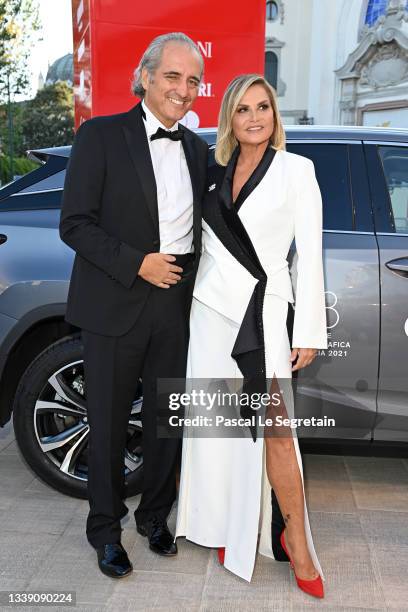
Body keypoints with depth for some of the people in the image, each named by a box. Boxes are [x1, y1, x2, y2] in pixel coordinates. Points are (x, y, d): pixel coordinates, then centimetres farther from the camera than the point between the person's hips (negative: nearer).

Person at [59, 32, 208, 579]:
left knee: (167, 418, 14)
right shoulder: (100, 135, -4)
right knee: (109, 421, 8)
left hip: (178, 303, 5)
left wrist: (197, 282, 4)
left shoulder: (196, 148, 12)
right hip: (116, 304, -4)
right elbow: (75, 224, -9)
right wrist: (137, 264, -17)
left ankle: (155, 515, 36)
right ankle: (105, 529, 29)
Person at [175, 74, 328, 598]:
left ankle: (295, 540, 11)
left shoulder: (296, 169, 1)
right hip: (213, 309, 4)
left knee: (276, 430, -8)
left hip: (265, 311, -3)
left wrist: (308, 331, -7)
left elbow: (309, 254, -3)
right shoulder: (214, 172, 11)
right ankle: (226, 526, 27)